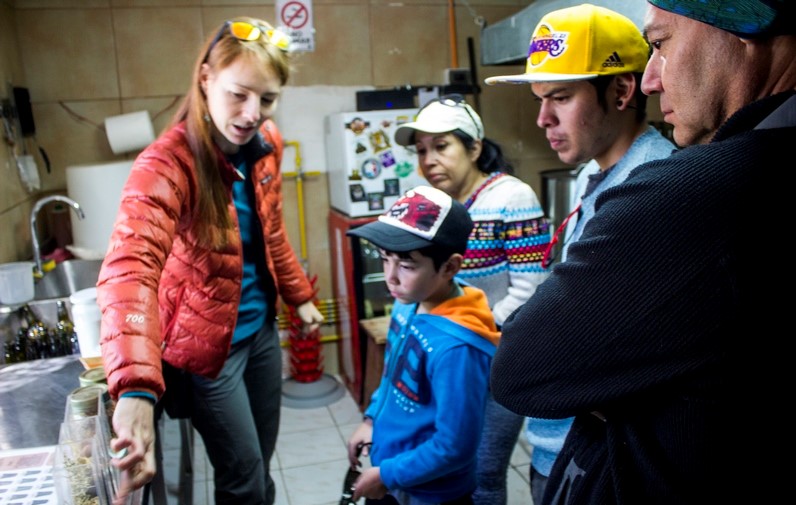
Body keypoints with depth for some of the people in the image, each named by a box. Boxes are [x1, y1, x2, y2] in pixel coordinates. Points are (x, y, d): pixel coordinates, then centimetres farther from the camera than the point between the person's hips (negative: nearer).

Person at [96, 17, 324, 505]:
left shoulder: (266, 143, -7)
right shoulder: (168, 163, -28)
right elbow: (130, 267, -44)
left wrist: (300, 295, 14)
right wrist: (136, 390, -57)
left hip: (261, 326, 6)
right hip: (207, 341, -6)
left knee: (260, 463, 22)